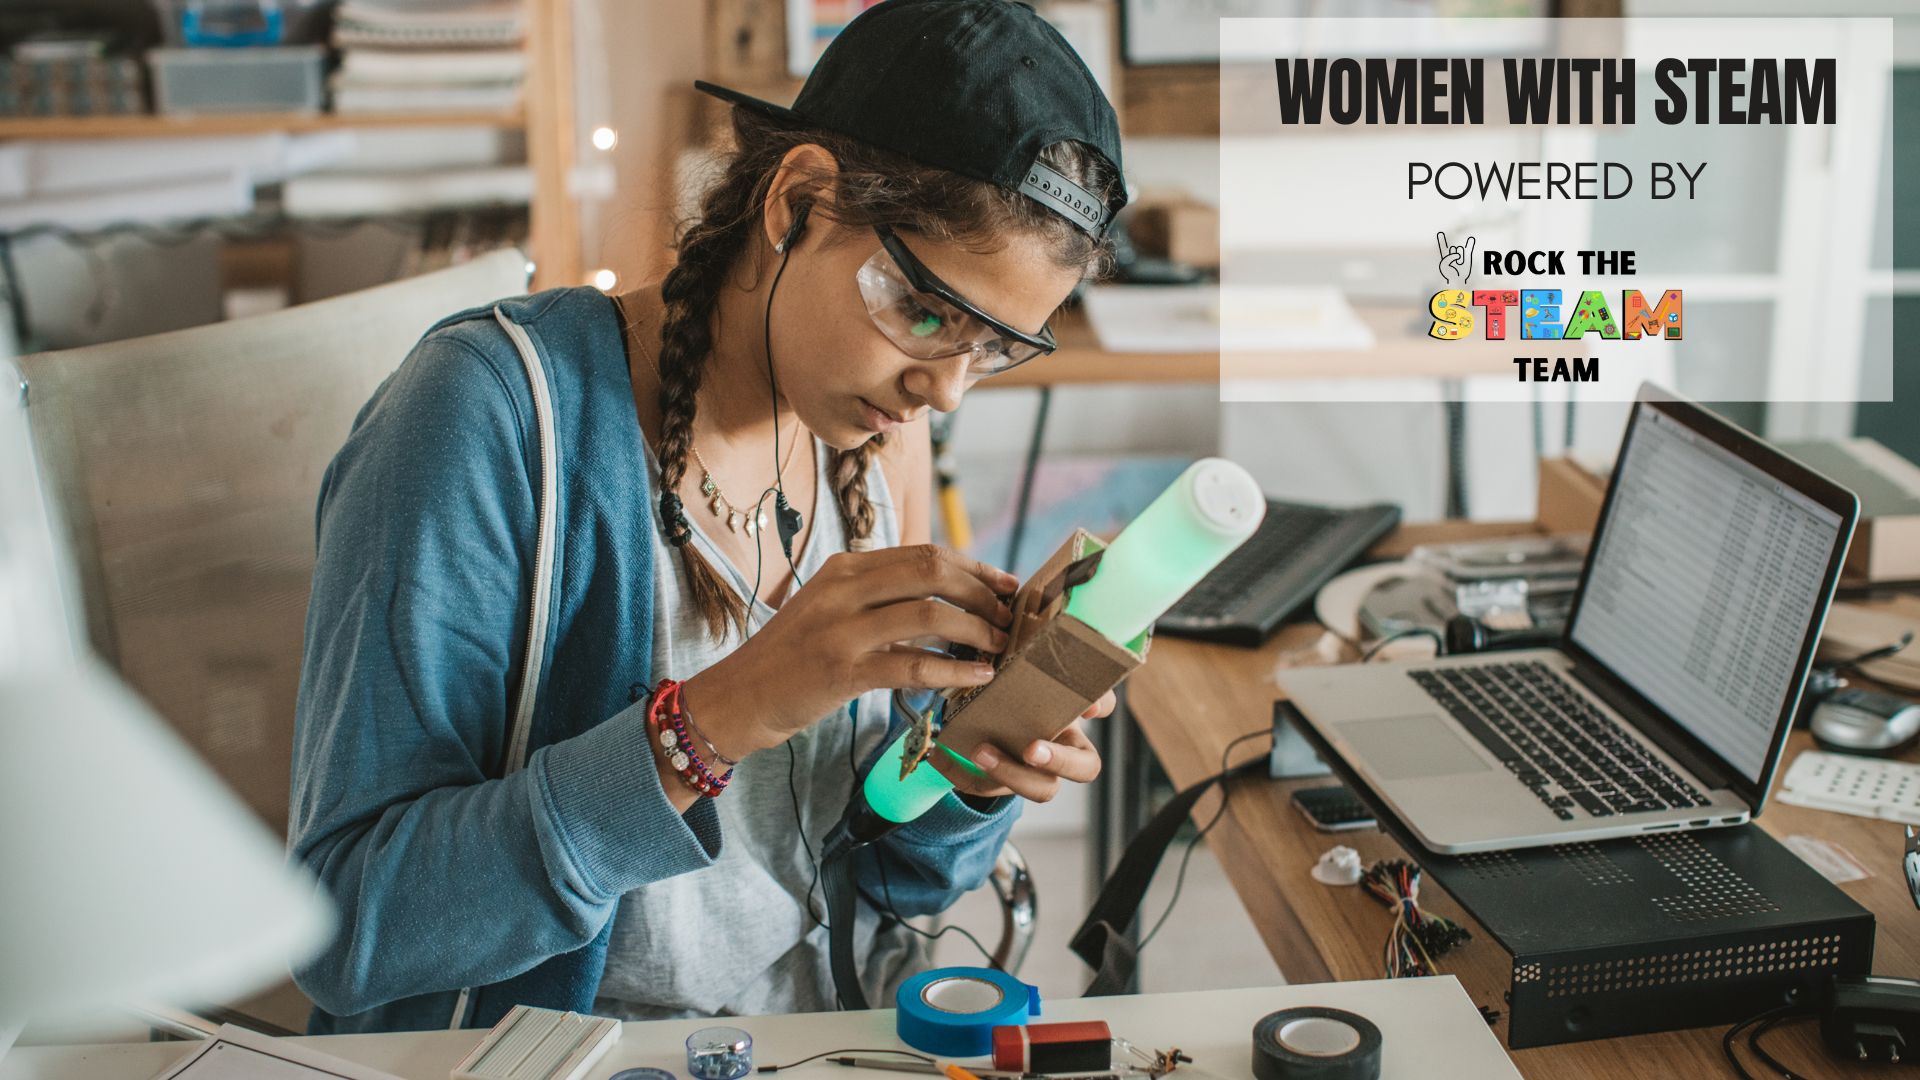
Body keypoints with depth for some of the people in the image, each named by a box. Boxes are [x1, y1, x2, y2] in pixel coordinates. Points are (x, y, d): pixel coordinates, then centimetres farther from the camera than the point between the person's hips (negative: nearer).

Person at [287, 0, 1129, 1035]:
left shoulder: (883, 440, 2)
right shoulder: (498, 411, -17)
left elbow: (893, 875, 9)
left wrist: (971, 779, -12)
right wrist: (719, 716, -30)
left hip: (836, 1028, 4)